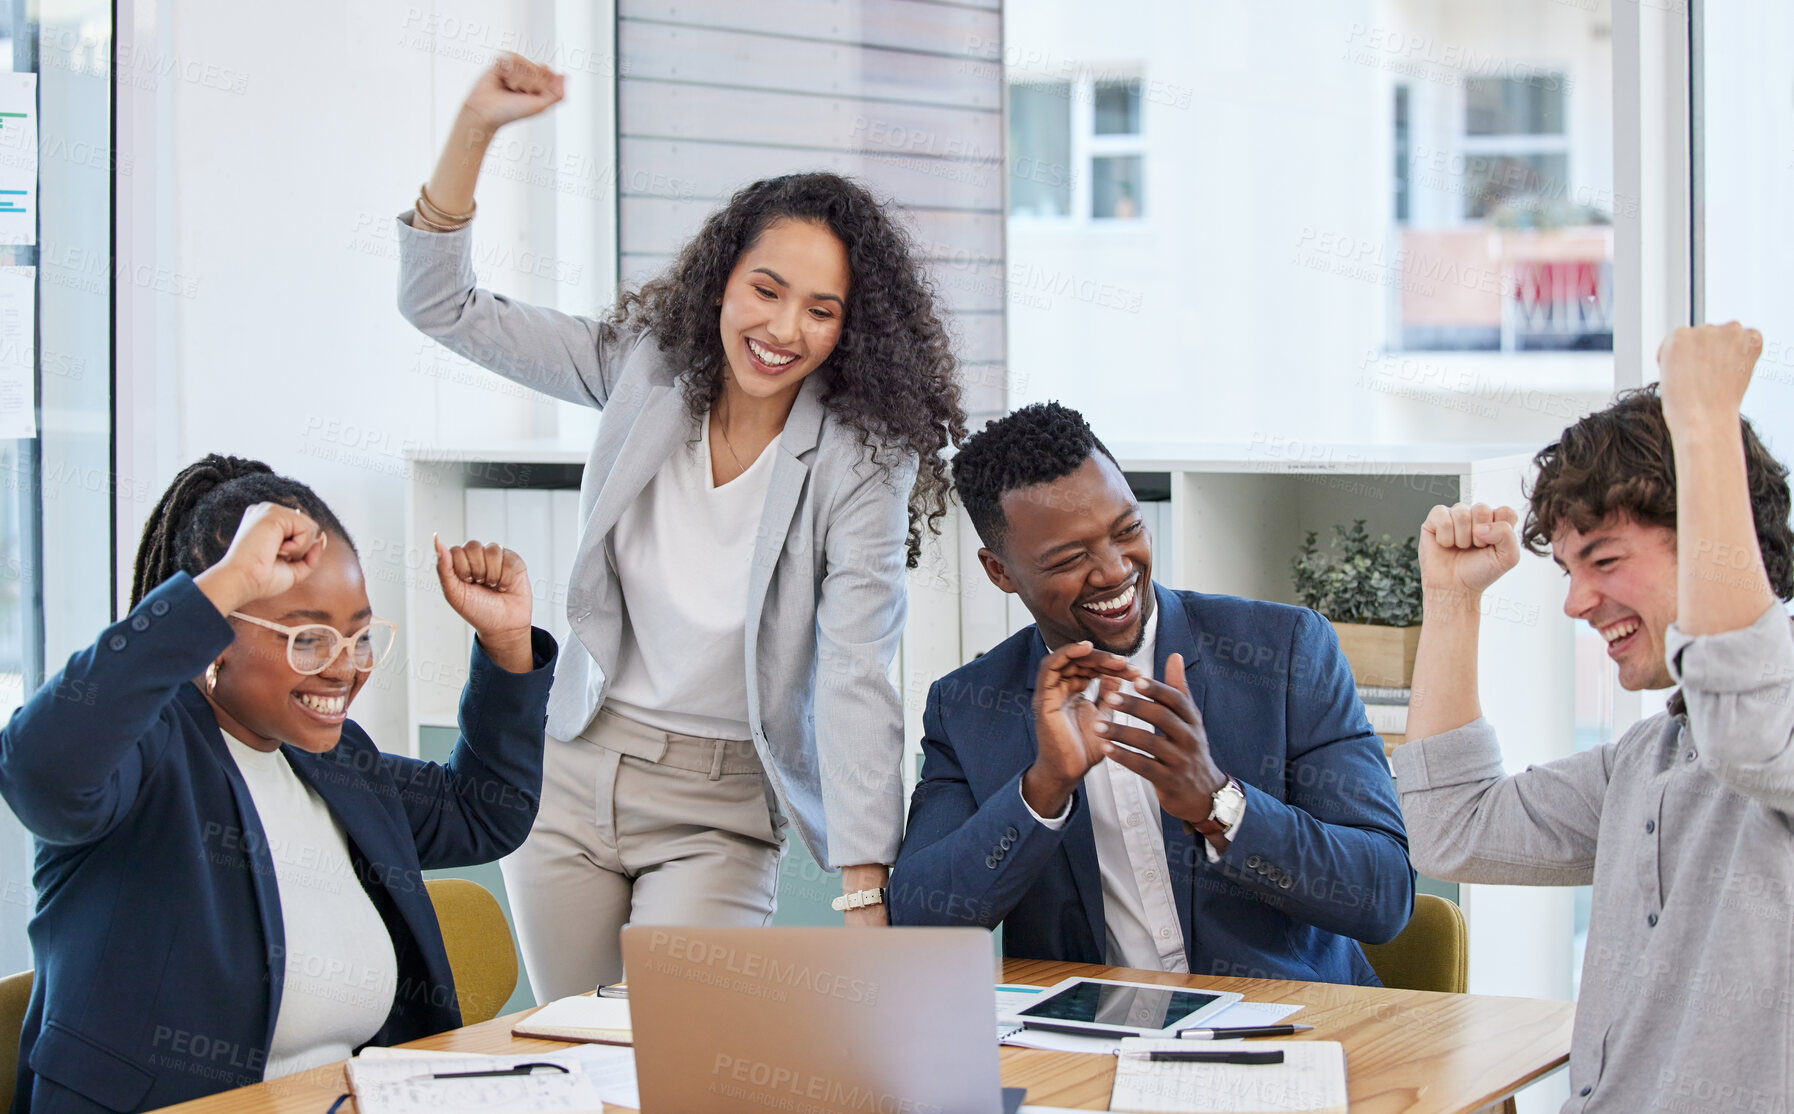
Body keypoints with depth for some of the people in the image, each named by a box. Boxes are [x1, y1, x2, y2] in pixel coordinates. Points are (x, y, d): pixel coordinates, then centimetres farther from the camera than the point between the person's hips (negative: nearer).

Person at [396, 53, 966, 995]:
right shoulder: (645, 364, -4)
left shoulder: (859, 460, -16)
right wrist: (476, 126, -14)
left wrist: (864, 902, -29)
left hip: (717, 804, -3)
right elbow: (441, 306, -1)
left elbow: (855, 683, -21)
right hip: (570, 774, 3)